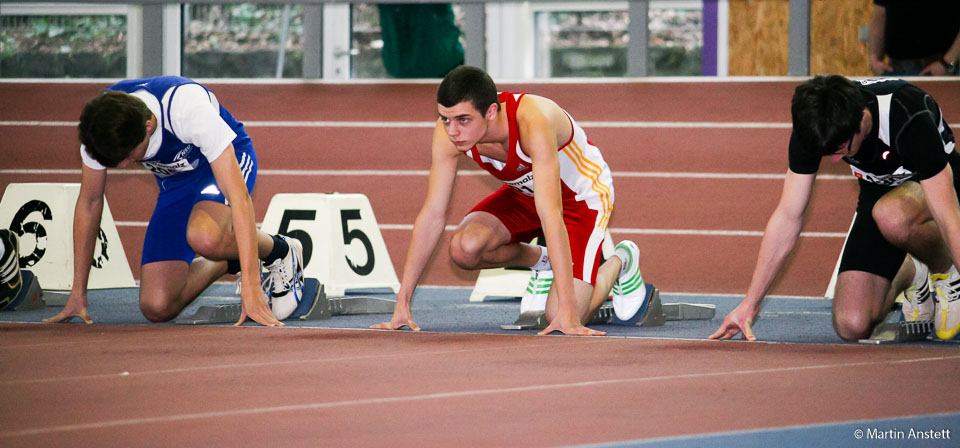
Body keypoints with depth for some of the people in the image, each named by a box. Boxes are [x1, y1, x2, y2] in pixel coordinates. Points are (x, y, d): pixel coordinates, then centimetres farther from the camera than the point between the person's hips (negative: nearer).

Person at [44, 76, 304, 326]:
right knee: (157, 308, -11)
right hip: (176, 181, 5)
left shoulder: (190, 109, -39)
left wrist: (251, 290, -45)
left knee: (203, 238, -40)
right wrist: (78, 294, -6)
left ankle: (280, 251, -8)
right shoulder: (100, 124, -24)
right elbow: (89, 202, -8)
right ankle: (231, 263, 18)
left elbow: (239, 196, -40)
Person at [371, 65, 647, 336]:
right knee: (464, 248, -25)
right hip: (525, 192, 5)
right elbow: (432, 215, -18)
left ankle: (619, 262, 14)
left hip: (583, 194, -5)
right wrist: (402, 303, -20)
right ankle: (541, 261, 8)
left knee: (561, 319, -19)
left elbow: (551, 215, -44)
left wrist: (567, 312, -47)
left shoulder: (533, 124, -41)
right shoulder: (448, 133, -25)